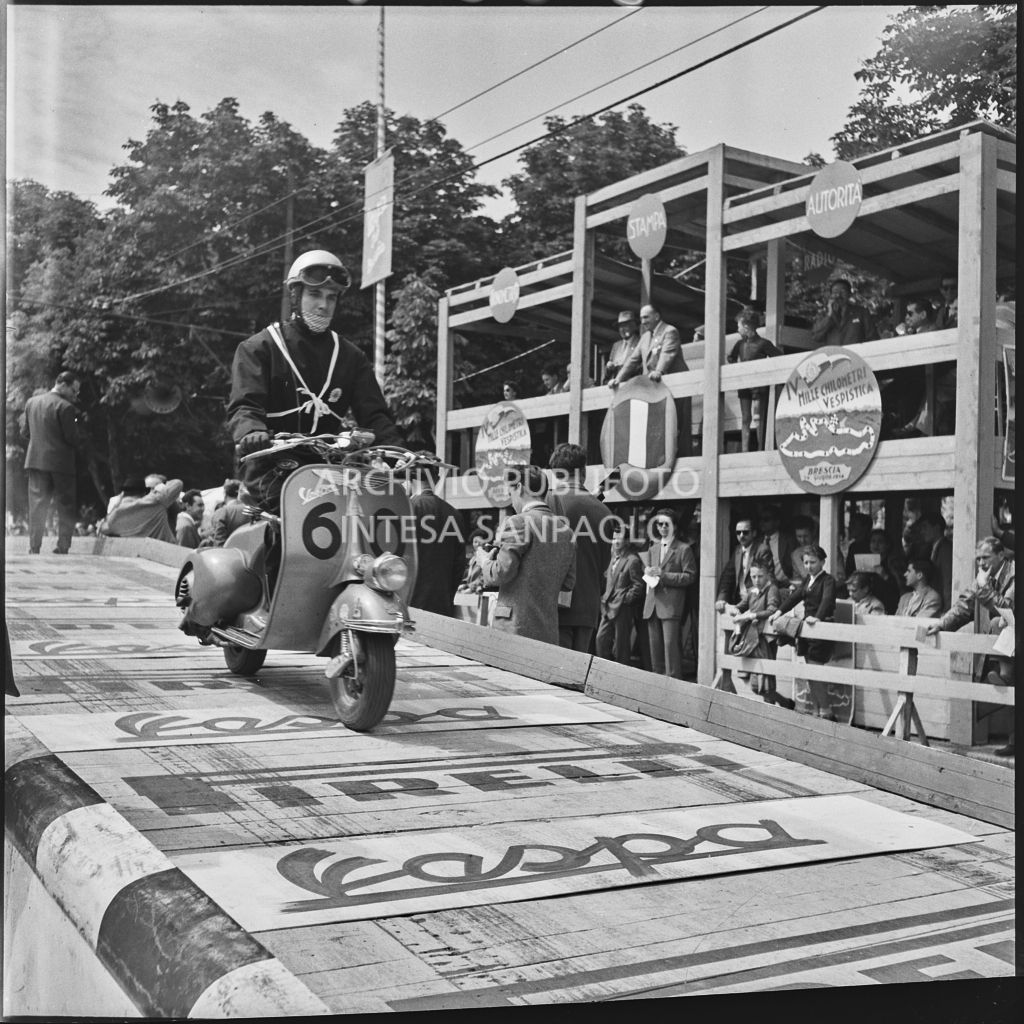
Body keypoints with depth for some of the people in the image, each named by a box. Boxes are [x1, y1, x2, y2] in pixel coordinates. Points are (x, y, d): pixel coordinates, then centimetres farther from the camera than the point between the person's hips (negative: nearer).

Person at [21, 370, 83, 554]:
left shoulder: (31, 402, 8)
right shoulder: (65, 407, -13)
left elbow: (26, 430, 16)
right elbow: (73, 438, -14)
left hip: (35, 461, 6)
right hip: (61, 463, -6)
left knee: (37, 508, 11)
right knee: (65, 508, 4)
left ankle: (34, 549, 10)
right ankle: (62, 549, 2)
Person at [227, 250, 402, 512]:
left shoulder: (350, 356, 19)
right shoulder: (259, 348, 9)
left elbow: (374, 412, 10)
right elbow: (244, 405, -5)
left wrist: (398, 451, -10)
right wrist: (252, 432, -29)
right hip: (273, 469, -3)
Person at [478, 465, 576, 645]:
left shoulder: (518, 523, -9)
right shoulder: (566, 529, 12)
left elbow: (500, 574, -13)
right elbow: (568, 583, 14)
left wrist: (484, 558, 6)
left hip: (516, 629, -7)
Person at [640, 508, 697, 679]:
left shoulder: (683, 549, 0)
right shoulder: (653, 548, 20)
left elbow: (689, 576, -7)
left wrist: (663, 575, -13)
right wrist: (649, 573, 5)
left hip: (671, 605, -6)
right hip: (652, 605, 6)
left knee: (670, 645, -13)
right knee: (655, 647, 7)